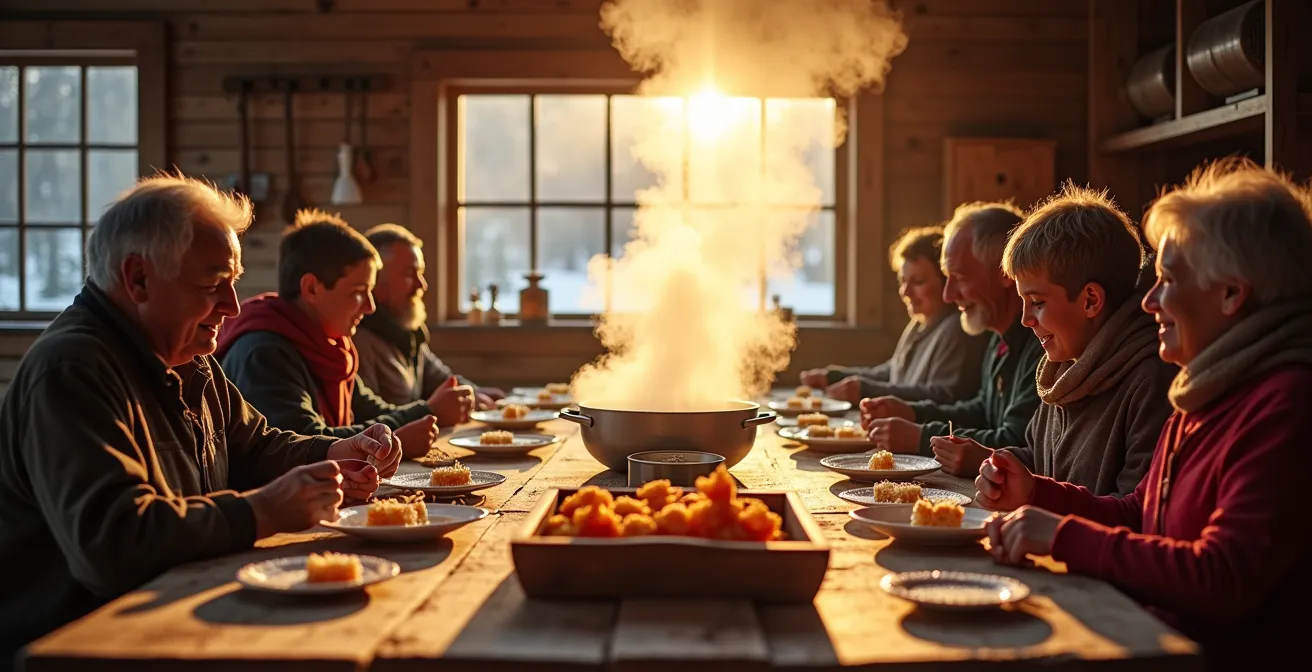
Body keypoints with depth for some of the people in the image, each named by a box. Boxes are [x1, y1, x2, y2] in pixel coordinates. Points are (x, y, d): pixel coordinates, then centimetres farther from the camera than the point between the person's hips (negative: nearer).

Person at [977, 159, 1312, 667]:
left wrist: (1064, 535, -18)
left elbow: (1224, 579, -24)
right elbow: (1140, 515, 19)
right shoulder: (1213, 391, 14)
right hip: (1158, 632, 8)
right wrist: (1034, 494, 4)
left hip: (1226, 650, -8)